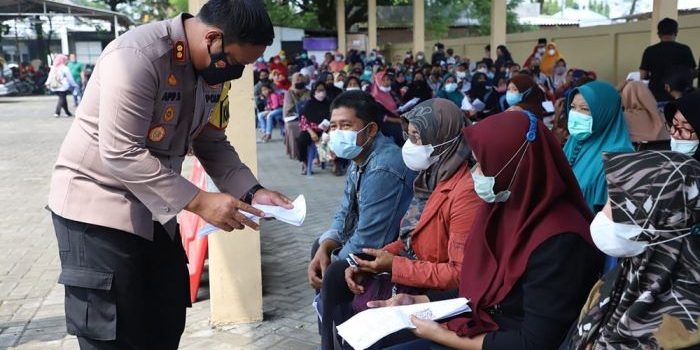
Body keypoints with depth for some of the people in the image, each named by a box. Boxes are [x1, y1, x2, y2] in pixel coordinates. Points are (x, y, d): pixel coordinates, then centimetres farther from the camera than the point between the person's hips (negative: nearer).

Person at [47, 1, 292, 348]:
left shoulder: (216, 70, -1)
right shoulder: (138, 56, -26)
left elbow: (212, 143, 6)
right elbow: (120, 154, -29)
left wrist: (251, 191, -9)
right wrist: (198, 201, -30)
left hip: (154, 207, 8)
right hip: (96, 204, -8)